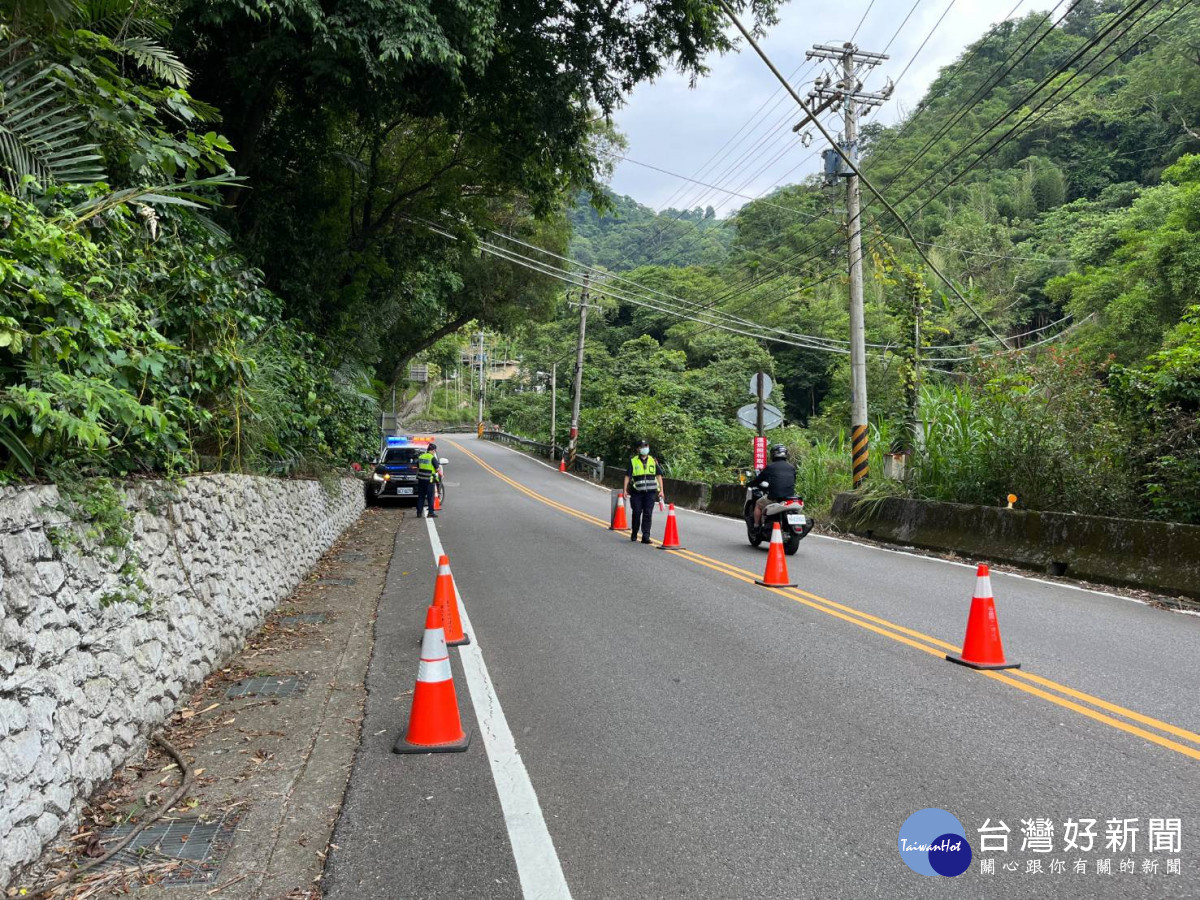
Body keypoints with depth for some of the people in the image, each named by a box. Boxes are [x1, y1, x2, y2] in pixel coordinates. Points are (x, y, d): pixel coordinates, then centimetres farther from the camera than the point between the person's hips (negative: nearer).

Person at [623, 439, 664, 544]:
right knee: (636, 513, 4)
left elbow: (658, 476, 12)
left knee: (648, 514, -5)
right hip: (637, 492, -1)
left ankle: (646, 536, -4)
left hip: (650, 492, 1)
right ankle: (634, 534, 22)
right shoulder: (633, 461, 4)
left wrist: (661, 490, 6)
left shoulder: (653, 461, 11)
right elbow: (627, 476, 4)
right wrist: (625, 490, -3)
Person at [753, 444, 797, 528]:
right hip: (790, 498, 4)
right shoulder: (792, 467, 11)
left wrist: (750, 484, 28)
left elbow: (759, 479, 7)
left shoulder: (770, 467, 0)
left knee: (758, 505, 21)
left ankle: (756, 526, 18)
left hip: (774, 498, -4)